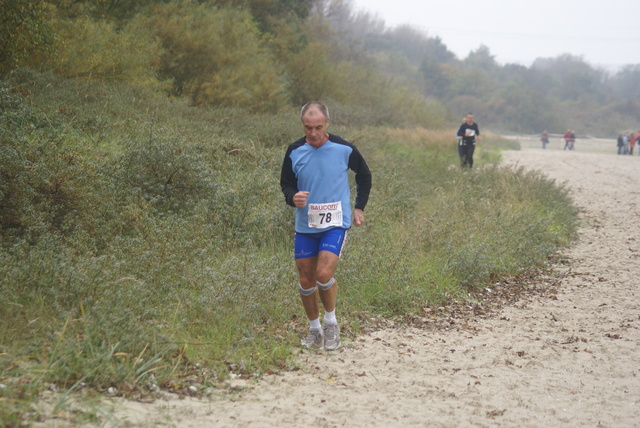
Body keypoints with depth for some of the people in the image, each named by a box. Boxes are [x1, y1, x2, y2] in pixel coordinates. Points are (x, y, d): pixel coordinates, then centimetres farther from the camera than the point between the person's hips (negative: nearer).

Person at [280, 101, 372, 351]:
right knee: (306, 280, 5)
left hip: (335, 224, -3)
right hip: (305, 225, 3)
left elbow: (364, 175, 12)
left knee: (324, 273, -18)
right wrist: (293, 197, -15)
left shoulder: (344, 149, -6)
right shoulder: (294, 152, -2)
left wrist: (359, 207, 9)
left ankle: (331, 322, 6)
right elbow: (286, 183, 8)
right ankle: (314, 328, 25)